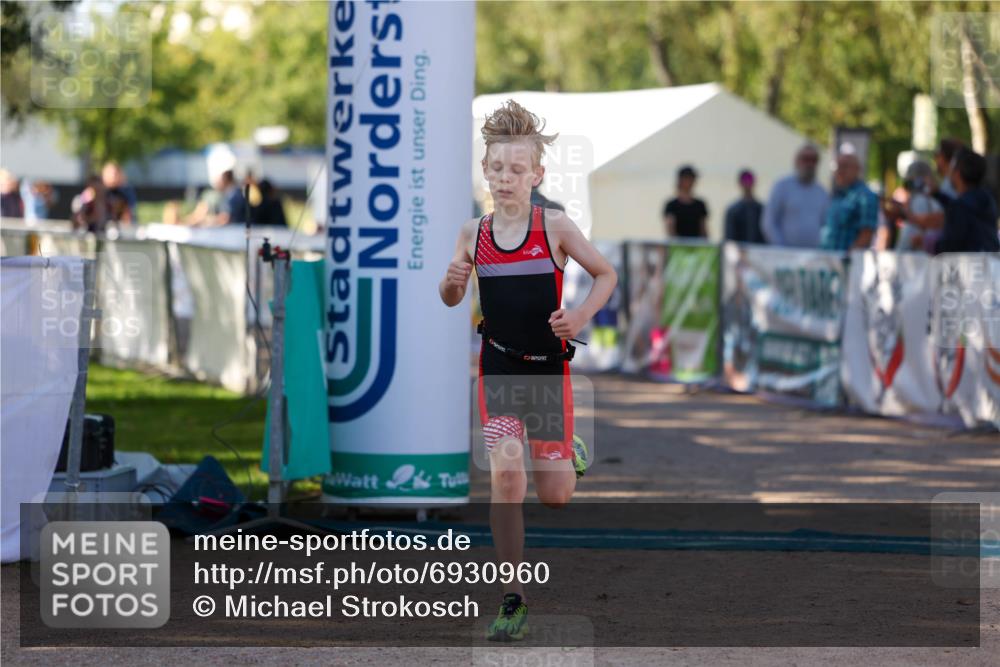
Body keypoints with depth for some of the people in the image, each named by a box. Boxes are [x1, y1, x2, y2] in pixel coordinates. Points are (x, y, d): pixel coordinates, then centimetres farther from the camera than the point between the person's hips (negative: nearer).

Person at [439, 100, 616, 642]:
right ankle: (512, 601, -9)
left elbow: (606, 275, 3)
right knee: (505, 474, -17)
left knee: (554, 496, 4)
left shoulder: (554, 227, -8)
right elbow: (451, 300, 13)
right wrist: (451, 282, -10)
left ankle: (567, 453, 43)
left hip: (548, 367, -1)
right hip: (498, 367, 1)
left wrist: (581, 316, -14)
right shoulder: (473, 233, -1)